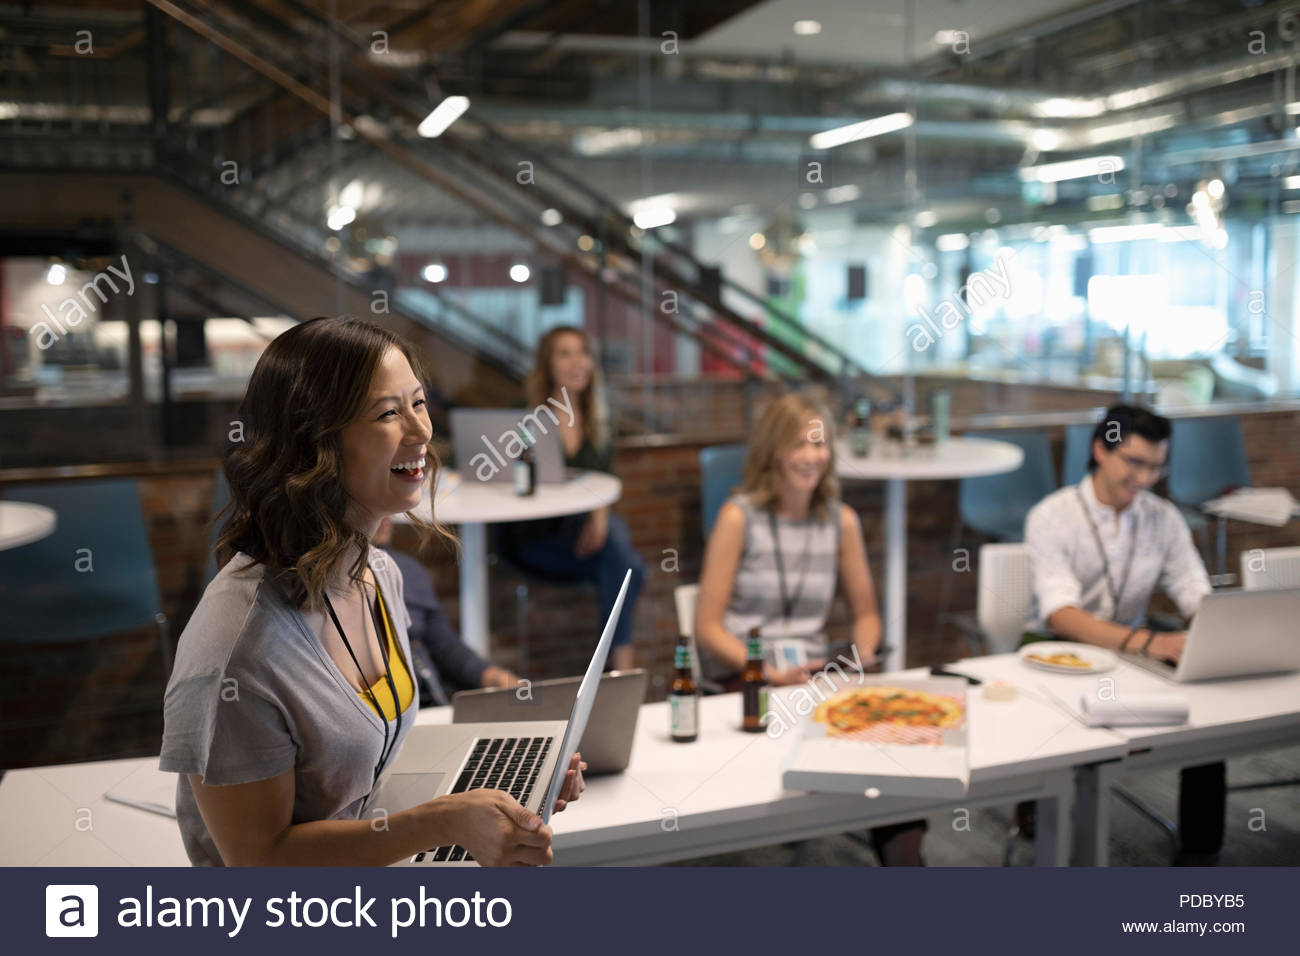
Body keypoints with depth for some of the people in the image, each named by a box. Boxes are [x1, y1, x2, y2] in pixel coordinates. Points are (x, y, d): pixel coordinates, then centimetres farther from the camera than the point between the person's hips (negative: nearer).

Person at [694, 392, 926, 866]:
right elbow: (707, 627, -5)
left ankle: (904, 855, -13)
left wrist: (862, 657, -4)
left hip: (817, 677, 4)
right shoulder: (739, 516, -3)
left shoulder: (842, 520, 9)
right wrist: (767, 671, -19)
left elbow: (866, 614, 17)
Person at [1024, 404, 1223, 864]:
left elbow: (1197, 595, -2)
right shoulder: (1051, 516, -13)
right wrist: (1146, 642, -40)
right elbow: (1060, 615, -25)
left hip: (1131, 650, 4)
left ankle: (1199, 849, -3)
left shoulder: (1165, 518, 4)